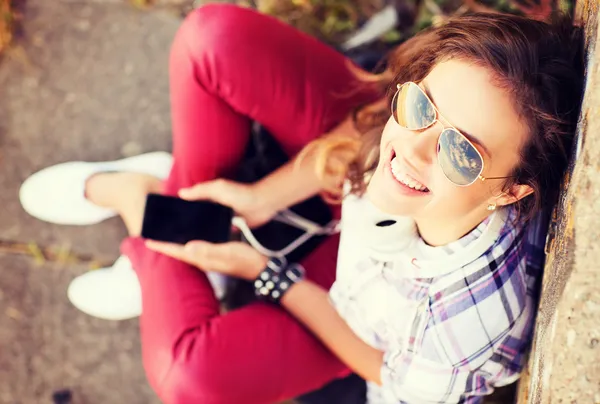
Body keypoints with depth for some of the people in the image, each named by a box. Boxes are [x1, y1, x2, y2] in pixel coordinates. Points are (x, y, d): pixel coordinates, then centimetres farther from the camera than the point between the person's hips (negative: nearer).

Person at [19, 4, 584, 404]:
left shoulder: (468, 322, -42)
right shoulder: (443, 101, -34)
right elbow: (370, 125, -8)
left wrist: (265, 273, -15)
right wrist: (262, 197, -10)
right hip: (368, 185, 4)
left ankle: (132, 194, 6)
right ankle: (185, 198, 13)